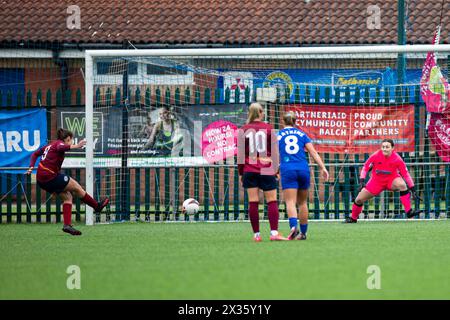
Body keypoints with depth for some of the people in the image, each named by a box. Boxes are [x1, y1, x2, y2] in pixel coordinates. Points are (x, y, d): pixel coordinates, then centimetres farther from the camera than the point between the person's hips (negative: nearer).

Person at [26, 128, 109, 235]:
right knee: (76, 187, 4)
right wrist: (75, 146, -45)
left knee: (67, 196, 12)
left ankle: (67, 225, 3)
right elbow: (60, 148, -33)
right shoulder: (59, 143, -7)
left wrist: (31, 166, 15)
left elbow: (35, 154, 25)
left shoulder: (50, 145, 19)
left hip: (41, 180, 9)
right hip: (50, 177, -9)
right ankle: (97, 206, 18)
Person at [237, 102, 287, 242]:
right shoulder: (268, 128, 2)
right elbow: (275, 151, 2)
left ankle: (256, 234, 0)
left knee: (253, 202, 2)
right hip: (267, 170, -1)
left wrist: (241, 173, 10)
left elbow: (240, 153, 4)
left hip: (249, 170, 1)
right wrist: (276, 170, 8)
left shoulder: (243, 130, 4)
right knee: (272, 201, 1)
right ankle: (274, 233, -10)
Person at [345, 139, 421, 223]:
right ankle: (353, 218, 28)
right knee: (359, 200, -2)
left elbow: (406, 174, -15)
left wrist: (413, 189, -15)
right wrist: (361, 182, -17)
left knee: (402, 184, -36)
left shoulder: (397, 159, -21)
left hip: (391, 179, -2)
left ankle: (409, 212, -34)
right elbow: (365, 168, -7)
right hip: (377, 180, 2)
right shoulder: (376, 156, -19)